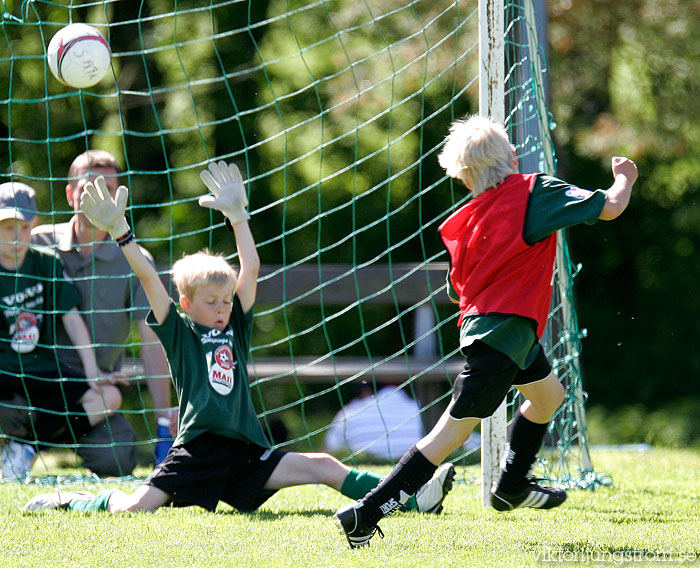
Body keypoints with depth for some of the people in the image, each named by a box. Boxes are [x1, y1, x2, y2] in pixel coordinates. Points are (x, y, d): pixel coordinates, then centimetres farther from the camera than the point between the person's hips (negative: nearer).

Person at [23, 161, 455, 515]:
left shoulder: (236, 328, 14)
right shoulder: (178, 333, 4)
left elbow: (251, 268, 12)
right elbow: (149, 278, -5)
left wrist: (237, 214, 12)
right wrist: (120, 232, -13)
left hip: (245, 453, 4)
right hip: (196, 450, -4)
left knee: (324, 467, -5)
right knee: (131, 508, -20)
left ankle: (412, 500, -5)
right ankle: (70, 501, 8)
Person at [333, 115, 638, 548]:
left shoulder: (465, 220, 4)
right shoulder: (535, 192, -12)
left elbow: (457, 290, 10)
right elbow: (609, 207, -12)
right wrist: (625, 177, 8)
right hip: (503, 333, -8)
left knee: (549, 395, 29)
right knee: (454, 431, -6)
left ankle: (511, 488, 43)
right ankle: (365, 516, -10)